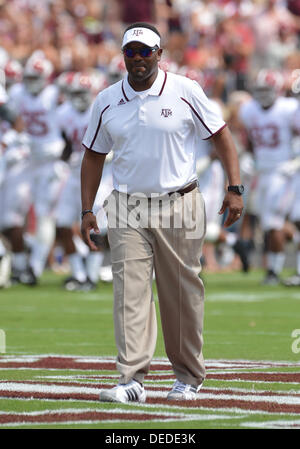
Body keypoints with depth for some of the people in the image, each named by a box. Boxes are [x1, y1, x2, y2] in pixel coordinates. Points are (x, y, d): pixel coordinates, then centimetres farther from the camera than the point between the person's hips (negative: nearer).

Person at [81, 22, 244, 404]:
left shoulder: (186, 92, -3)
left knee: (183, 295, 4)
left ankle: (189, 378, 18)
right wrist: (86, 210, 6)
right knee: (130, 291, -10)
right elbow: (93, 156, 13)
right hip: (127, 211, 2)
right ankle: (131, 380, -15)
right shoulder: (106, 101, 5)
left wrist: (235, 189, -8)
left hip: (179, 208, -2)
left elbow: (221, 136, 1)